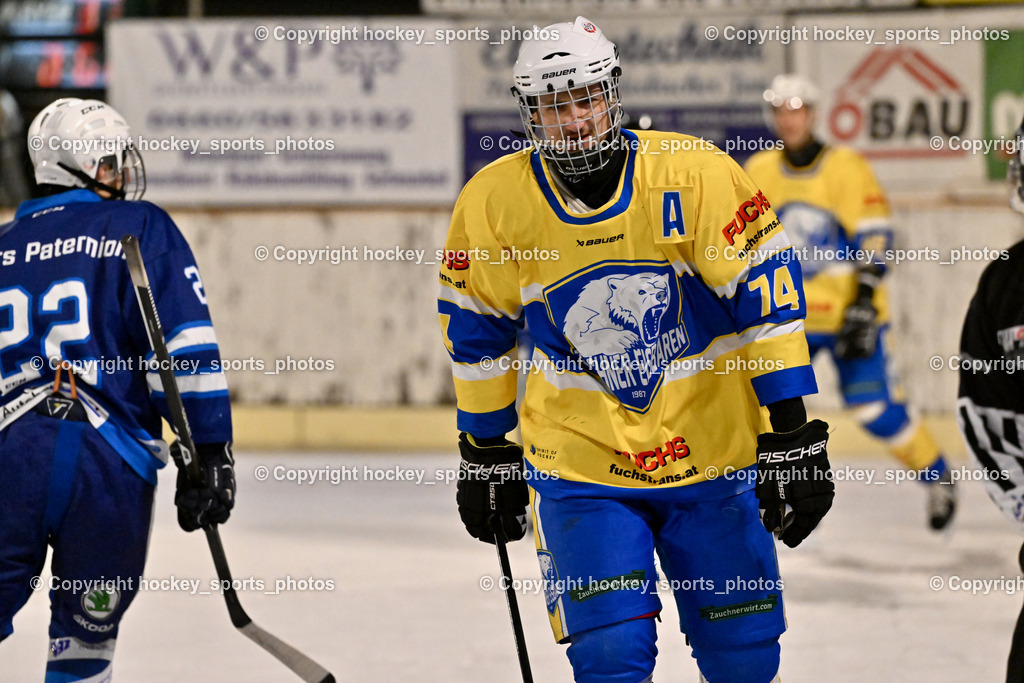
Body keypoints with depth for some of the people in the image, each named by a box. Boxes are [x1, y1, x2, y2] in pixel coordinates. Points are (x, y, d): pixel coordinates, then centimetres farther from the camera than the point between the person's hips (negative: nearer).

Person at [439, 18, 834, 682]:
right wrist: (484, 449, 13)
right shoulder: (493, 203, -9)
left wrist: (792, 434, -14)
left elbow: (766, 296, -12)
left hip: (710, 454, 0)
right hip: (578, 467, 0)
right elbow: (477, 329, 6)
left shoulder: (695, 174, -15)